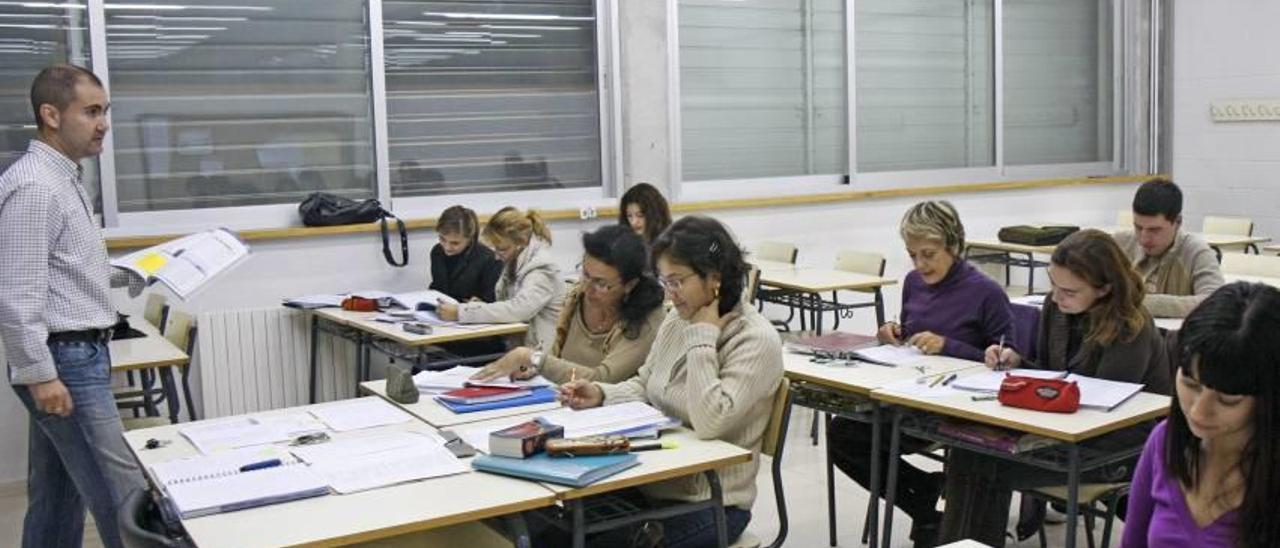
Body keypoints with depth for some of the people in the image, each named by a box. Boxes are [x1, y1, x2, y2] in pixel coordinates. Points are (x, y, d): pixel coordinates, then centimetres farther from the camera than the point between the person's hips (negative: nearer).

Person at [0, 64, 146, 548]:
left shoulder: (66, 178, 14)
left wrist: (128, 278, 14)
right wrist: (39, 375, -22)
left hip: (79, 354, 10)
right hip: (64, 362, -10)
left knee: (59, 497, 15)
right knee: (122, 495, -8)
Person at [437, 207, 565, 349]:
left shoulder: (542, 269, -16)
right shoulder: (514, 263, 10)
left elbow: (517, 310, -28)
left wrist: (460, 312, -27)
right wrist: (478, 306, -5)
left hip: (537, 352, -7)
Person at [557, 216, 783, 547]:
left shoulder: (756, 340, -17)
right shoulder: (678, 319, 3)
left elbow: (709, 422, -29)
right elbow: (644, 386, 16)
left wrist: (704, 337, -22)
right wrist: (601, 395, -3)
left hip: (706, 504, -6)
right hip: (650, 484, 7)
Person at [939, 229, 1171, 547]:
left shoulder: (1131, 331, -21)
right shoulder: (1056, 308, 1)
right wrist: (1017, 363, -5)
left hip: (1119, 448, -7)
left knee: (991, 468, -20)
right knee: (966, 455, -14)